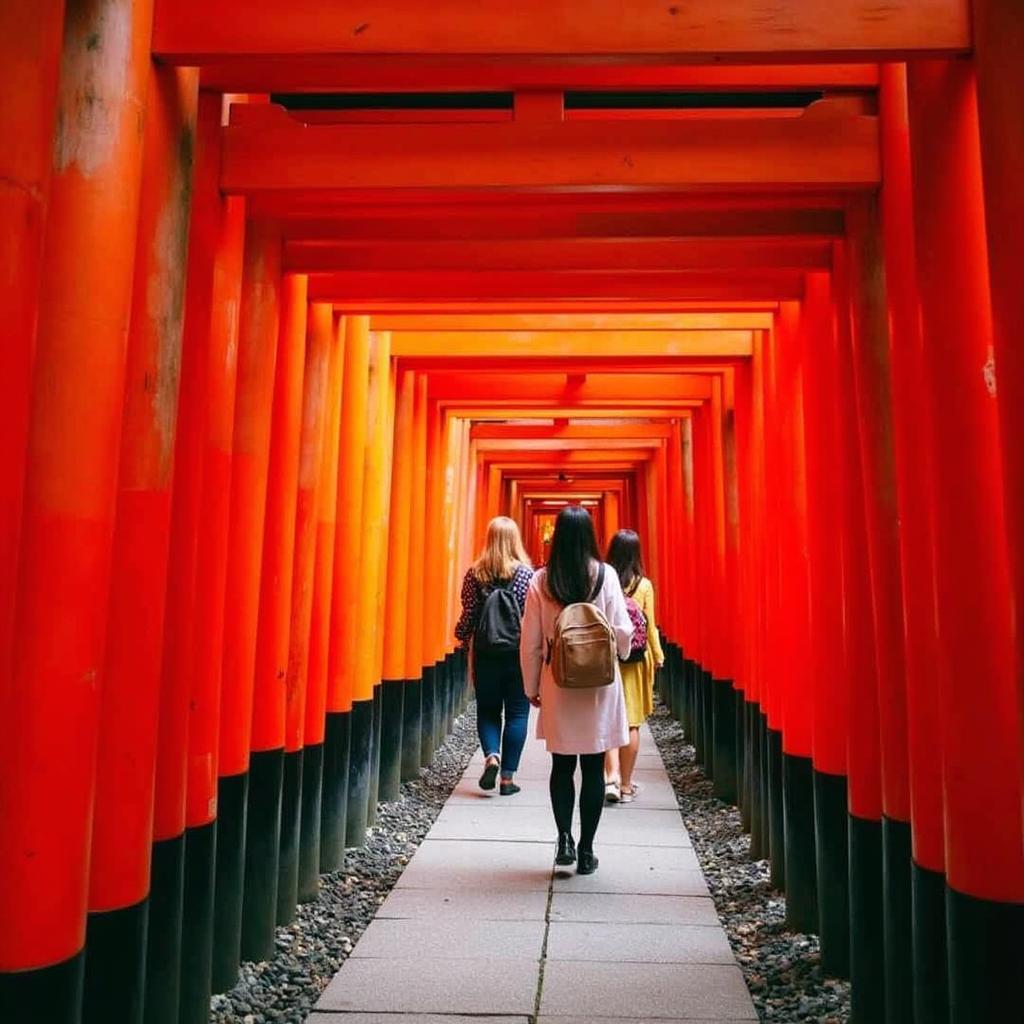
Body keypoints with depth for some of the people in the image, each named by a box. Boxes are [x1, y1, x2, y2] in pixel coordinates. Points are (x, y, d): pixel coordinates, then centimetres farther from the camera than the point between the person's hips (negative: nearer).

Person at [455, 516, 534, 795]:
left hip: (485, 654, 1)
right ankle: (508, 778, 9)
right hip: (519, 653, -1)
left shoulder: (475, 574, -3)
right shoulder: (526, 573, -7)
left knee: (487, 709, 16)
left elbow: (468, 616, 0)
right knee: (516, 713, 8)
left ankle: (491, 755, -6)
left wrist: (462, 637, 19)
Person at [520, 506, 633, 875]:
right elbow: (622, 630, -6)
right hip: (598, 683, -1)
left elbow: (530, 641, -2)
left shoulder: (541, 580, -4)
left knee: (562, 765, 15)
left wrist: (532, 686, 10)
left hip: (558, 684, 1)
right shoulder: (605, 575, -7)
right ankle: (586, 850, 14)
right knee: (593, 769, 8)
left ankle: (564, 838, 5)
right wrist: (619, 655, 17)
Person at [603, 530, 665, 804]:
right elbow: (650, 626, -2)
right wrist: (658, 655, 12)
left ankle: (611, 775, -5)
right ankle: (626, 785, 15)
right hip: (636, 659, 0)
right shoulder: (645, 585, -6)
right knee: (631, 722, 8)